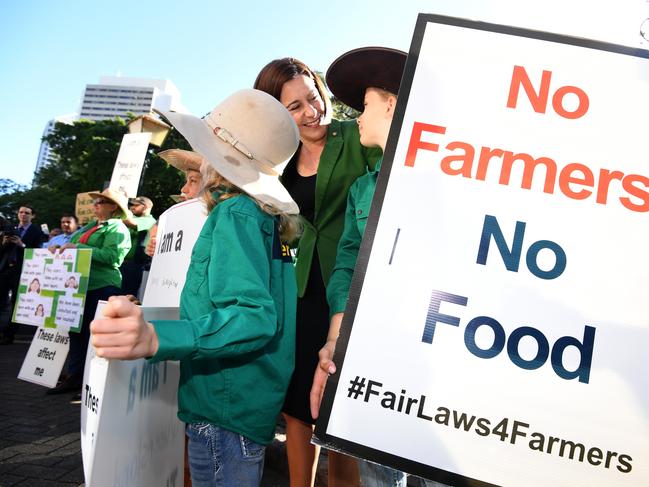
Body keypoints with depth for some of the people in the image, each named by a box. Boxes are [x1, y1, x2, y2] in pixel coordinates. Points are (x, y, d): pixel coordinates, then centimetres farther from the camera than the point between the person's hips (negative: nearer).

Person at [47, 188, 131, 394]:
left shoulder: (117, 229, -4)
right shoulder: (90, 227, 22)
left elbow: (110, 256, -18)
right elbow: (73, 243, 26)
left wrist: (78, 248, -18)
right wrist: (61, 249, 5)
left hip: (101, 286, -8)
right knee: (76, 331, 11)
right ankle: (75, 376, 20)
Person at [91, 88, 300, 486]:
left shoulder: (235, 215, -19)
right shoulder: (266, 215, 10)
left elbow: (254, 316, -31)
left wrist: (155, 338, -43)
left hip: (227, 410, -10)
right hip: (249, 405, 10)